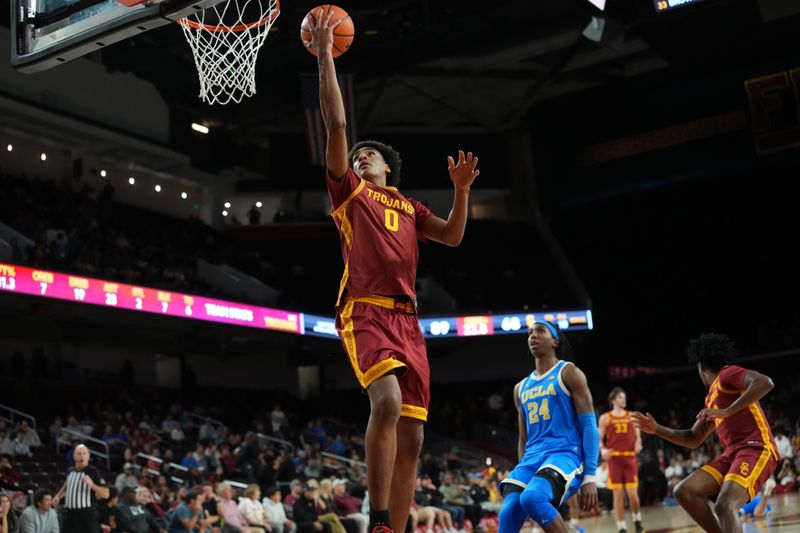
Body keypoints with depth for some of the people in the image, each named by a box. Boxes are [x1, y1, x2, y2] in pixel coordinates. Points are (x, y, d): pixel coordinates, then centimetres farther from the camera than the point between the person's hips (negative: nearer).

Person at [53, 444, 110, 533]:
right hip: (70, 513, 5)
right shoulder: (70, 471, 9)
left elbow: (106, 494, -12)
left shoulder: (93, 472, -8)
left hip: (87, 515, -5)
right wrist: (58, 496, 22)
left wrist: (92, 484, -26)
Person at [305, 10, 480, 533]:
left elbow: (453, 236, 15)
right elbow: (337, 124, 8)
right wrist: (325, 58, 6)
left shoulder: (410, 207, 28)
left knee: (411, 438, -1)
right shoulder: (349, 190, 16)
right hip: (365, 312, -5)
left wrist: (462, 189, 3)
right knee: (388, 401, -29)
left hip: (407, 318, 5)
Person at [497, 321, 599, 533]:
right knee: (508, 514, -20)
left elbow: (590, 426, -5)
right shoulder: (521, 388, 22)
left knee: (532, 497, -35)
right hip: (532, 458, 6)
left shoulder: (569, 373, 2)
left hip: (565, 454, -6)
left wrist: (590, 476, -14)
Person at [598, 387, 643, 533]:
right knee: (618, 495, -1)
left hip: (630, 458, 1)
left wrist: (638, 444, -13)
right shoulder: (605, 418, 5)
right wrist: (602, 450, -17)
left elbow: (638, 436, 10)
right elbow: (599, 439, 4)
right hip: (614, 458, -1)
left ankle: (637, 520, 21)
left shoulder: (632, 416, 10)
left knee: (633, 493, -5)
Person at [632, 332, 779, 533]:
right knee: (684, 491, -3)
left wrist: (727, 411, -24)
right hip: (732, 453, 9)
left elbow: (765, 383, -21)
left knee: (724, 506, -29)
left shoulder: (728, 373, -1)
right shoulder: (711, 398, 25)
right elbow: (693, 439, 30)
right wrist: (657, 429, 21)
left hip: (756, 449, -9)